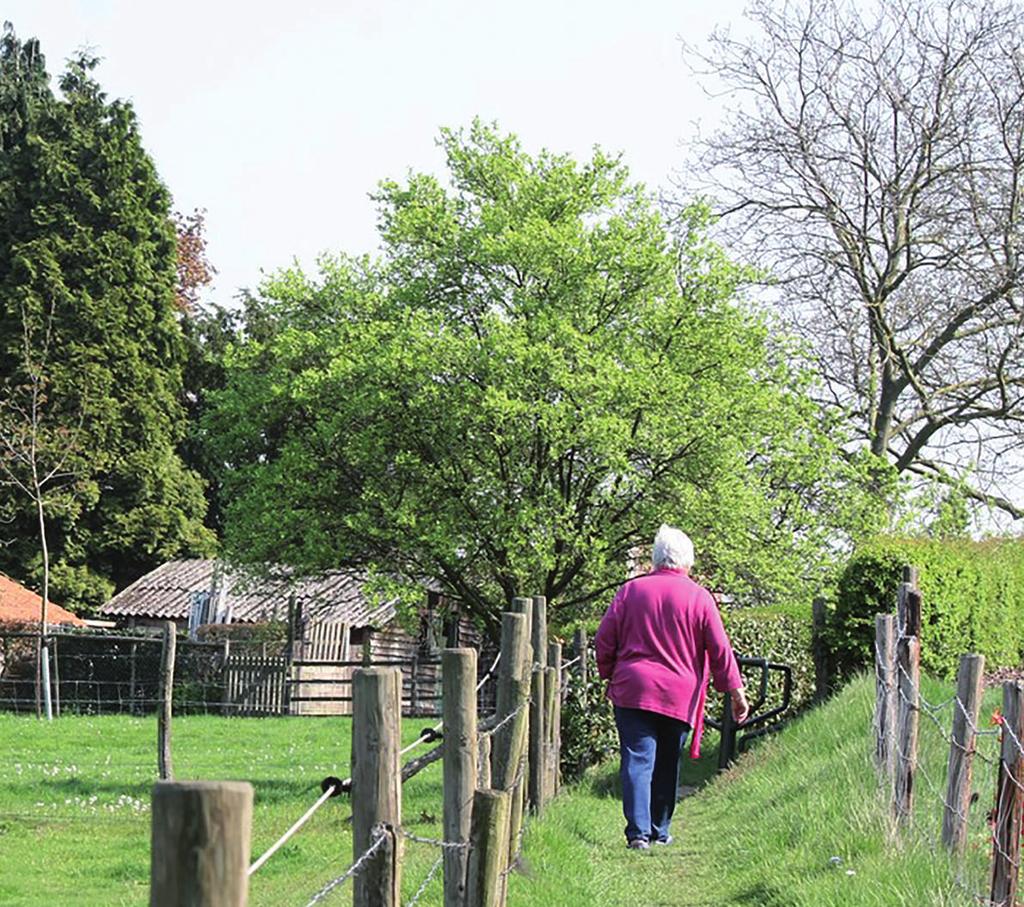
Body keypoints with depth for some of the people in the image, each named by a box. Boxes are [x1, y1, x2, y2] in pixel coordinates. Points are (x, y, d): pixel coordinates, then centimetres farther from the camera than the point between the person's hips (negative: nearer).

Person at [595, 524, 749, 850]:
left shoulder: (631, 590, 4)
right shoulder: (699, 597, 0)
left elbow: (604, 639, 5)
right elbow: (720, 651, 1)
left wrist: (610, 676, 19)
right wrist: (736, 692, 8)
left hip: (632, 689, 0)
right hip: (679, 696, 0)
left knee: (637, 761, -4)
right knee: (667, 765, 13)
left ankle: (638, 832, -17)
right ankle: (659, 832, 20)